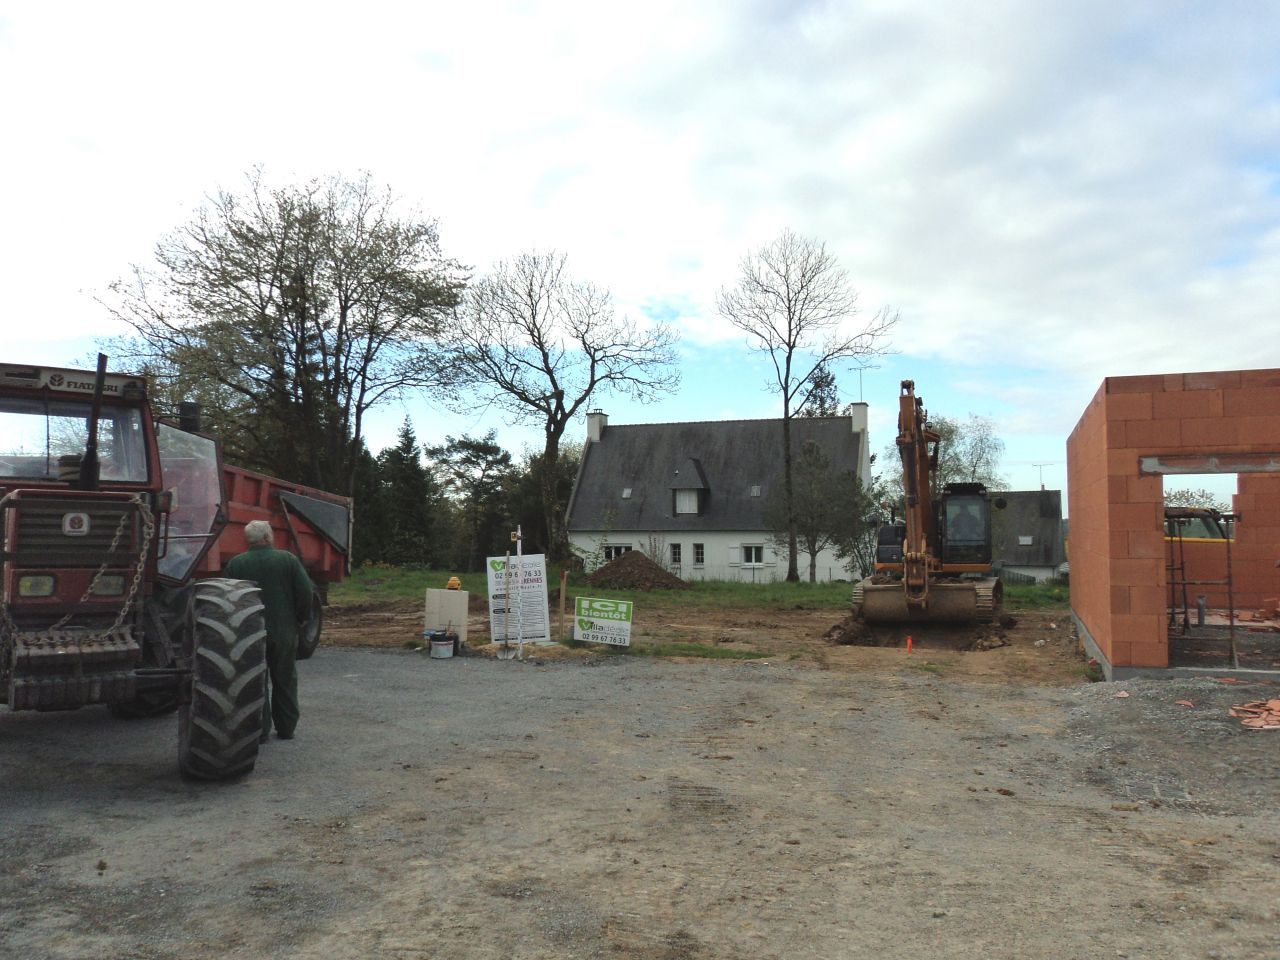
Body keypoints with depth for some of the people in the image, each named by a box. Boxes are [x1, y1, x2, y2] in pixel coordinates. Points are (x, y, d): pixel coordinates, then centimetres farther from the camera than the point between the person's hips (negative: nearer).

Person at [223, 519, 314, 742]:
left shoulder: (235, 564, -3)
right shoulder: (288, 559, -4)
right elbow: (305, 591, -7)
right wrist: (302, 618, 7)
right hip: (284, 632, 1)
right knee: (285, 680, 13)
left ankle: (260, 730, 6)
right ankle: (286, 728, 18)